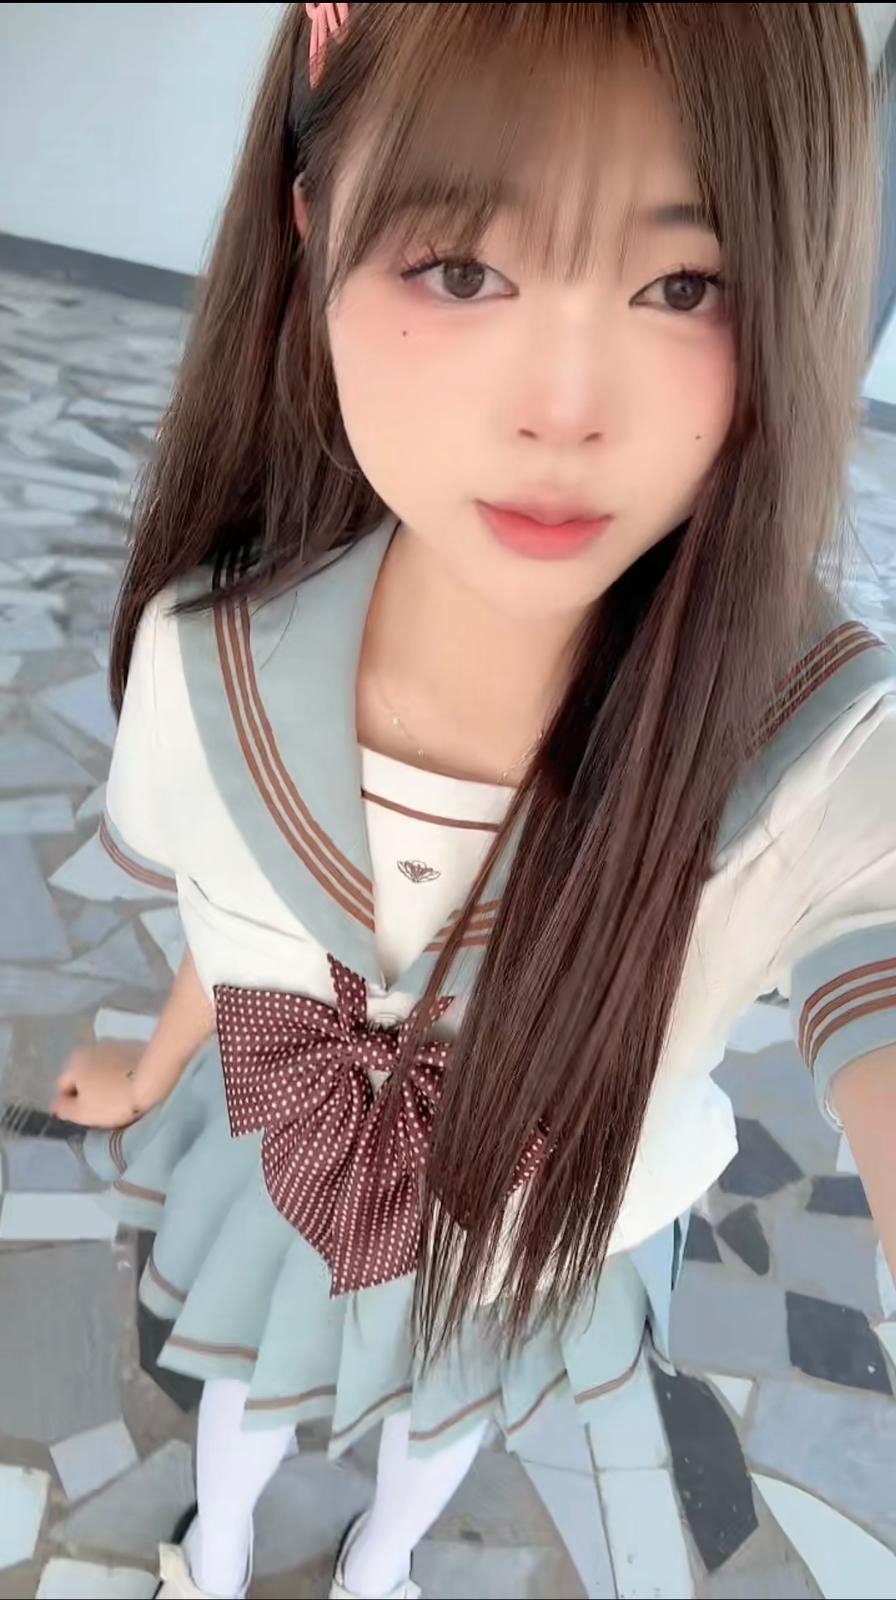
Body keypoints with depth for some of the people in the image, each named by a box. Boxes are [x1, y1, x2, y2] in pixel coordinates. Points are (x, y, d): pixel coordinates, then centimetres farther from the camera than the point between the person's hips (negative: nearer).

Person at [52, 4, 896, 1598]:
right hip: (280, 1201, 1)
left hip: (539, 1267, 0)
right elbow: (237, 923, -8)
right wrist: (155, 1071, 11)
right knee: (249, 1386, 35)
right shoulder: (203, 659, -30)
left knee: (445, 1416, 35)